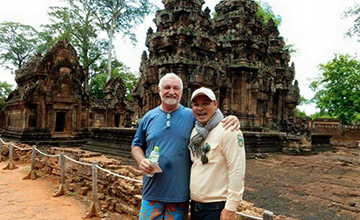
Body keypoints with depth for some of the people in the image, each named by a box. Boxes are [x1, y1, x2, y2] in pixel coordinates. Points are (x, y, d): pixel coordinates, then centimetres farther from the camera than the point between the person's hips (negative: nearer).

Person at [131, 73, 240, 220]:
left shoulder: (192, 116, 0)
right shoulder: (149, 117, 5)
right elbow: (136, 145, 13)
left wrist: (232, 120, -17)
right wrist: (141, 160, -8)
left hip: (180, 192, 0)